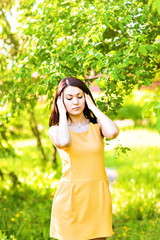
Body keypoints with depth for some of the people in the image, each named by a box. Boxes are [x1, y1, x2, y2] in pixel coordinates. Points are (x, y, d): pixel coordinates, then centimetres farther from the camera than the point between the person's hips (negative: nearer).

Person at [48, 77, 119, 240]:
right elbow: (63, 143, -24)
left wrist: (92, 106, -6)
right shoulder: (56, 129, 1)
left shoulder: (96, 125, 5)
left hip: (98, 196, 2)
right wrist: (62, 113, -9)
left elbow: (113, 133, -19)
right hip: (70, 197, -1)